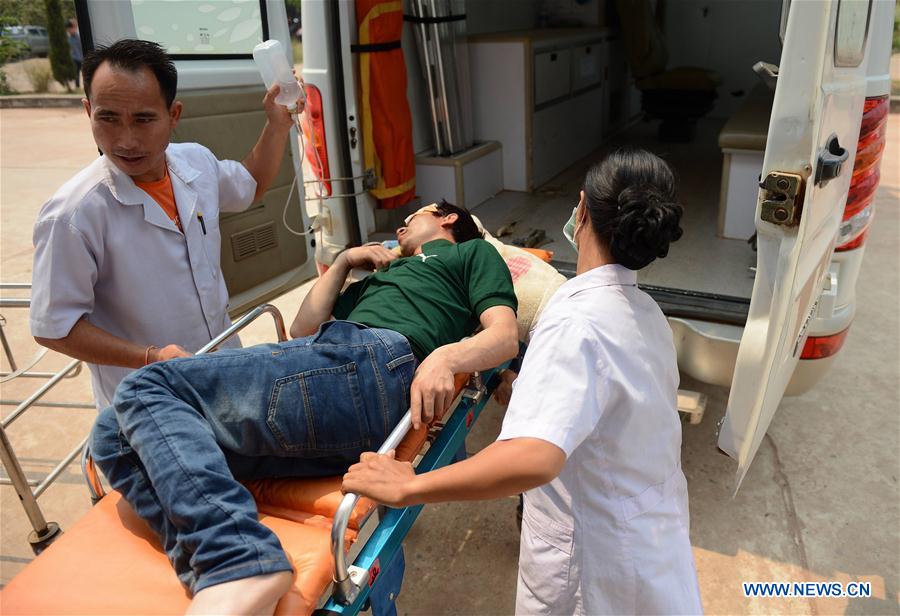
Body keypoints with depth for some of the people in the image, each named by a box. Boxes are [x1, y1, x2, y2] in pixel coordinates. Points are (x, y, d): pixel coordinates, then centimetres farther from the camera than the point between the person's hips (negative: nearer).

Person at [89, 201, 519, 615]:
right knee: (115, 435, -5)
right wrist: (343, 261, 33)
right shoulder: (377, 278, 42)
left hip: (372, 361, -7)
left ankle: (238, 568, -30)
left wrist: (446, 356, -14)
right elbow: (304, 327, 33)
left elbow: (505, 336, 6)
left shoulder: (473, 251, 24)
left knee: (146, 391, -15)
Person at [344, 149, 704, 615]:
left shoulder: (575, 324, -29)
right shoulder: (646, 310, -2)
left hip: (598, 555, -7)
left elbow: (532, 460, -44)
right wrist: (526, 388, 19)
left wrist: (406, 487, -34)